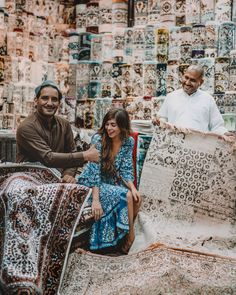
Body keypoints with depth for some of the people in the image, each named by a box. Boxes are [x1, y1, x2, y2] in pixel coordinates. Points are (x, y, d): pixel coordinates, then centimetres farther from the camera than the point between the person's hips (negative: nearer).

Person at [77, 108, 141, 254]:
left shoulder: (129, 141, -4)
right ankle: (129, 235, -7)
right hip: (92, 184, -5)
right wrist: (95, 199, -30)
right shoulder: (98, 139, -20)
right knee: (126, 196, -24)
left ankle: (127, 232, 3)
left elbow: (126, 170, -1)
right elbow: (94, 171, -24)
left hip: (112, 182, 5)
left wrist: (133, 187, -20)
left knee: (137, 198, -16)